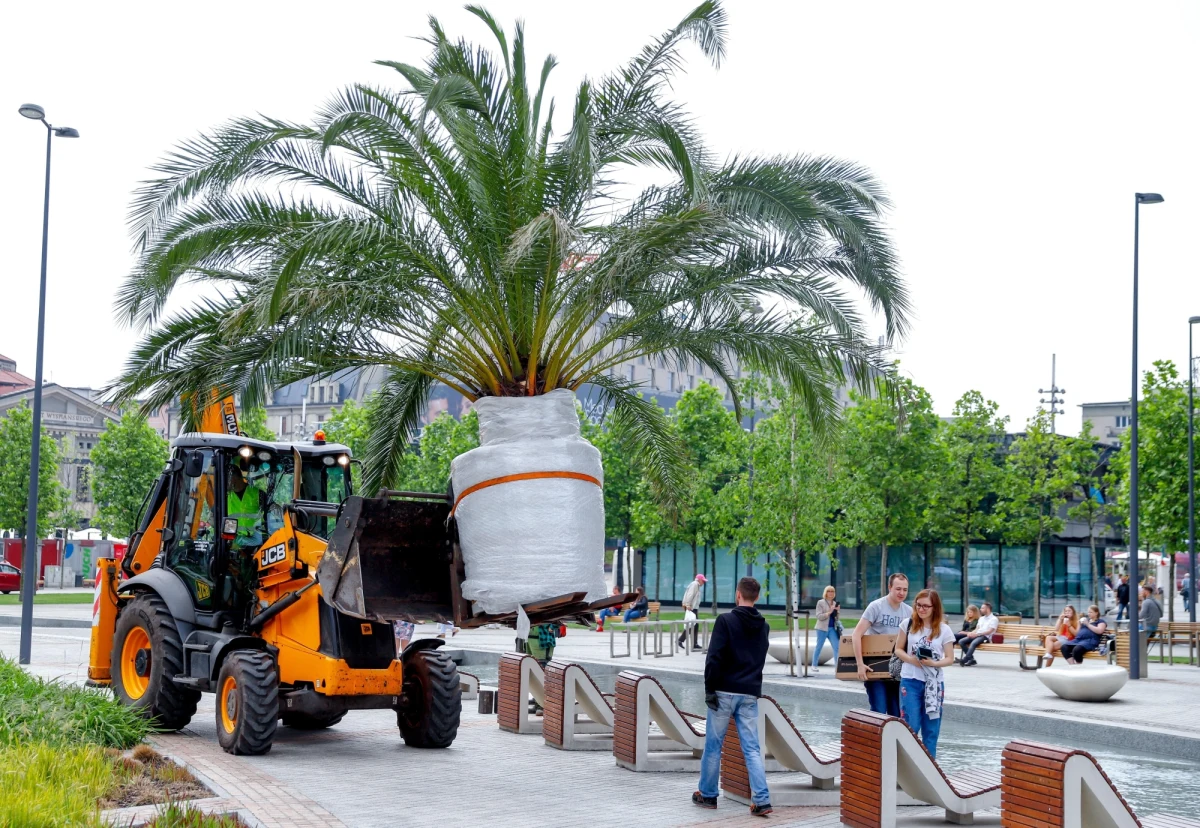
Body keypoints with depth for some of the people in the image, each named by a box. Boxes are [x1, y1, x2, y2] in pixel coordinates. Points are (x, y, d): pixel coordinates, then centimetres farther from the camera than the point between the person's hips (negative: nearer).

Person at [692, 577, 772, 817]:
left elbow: (714, 657, -14)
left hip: (725, 692, -4)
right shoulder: (763, 626, 10)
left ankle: (707, 795, 17)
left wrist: (709, 689, -10)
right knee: (752, 749, 3)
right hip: (750, 694, 4)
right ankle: (761, 800, -5)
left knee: (713, 745, 8)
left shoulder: (726, 620, -9)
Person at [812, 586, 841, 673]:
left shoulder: (834, 603, 13)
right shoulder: (821, 602, -3)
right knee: (819, 647, 4)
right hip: (822, 628, -5)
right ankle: (814, 665, 14)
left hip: (832, 628, 5)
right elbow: (819, 616, -11)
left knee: (837, 647, -7)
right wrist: (829, 612, -19)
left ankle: (837, 665, -7)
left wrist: (837, 611, -2)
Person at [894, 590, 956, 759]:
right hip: (910, 681, -1)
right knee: (911, 726, -5)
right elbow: (898, 650, 5)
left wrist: (933, 663, -20)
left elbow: (950, 659, -1)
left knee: (931, 728, 8)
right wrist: (911, 659, -15)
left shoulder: (944, 630, -3)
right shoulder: (908, 625, -1)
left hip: (934, 683, 1)